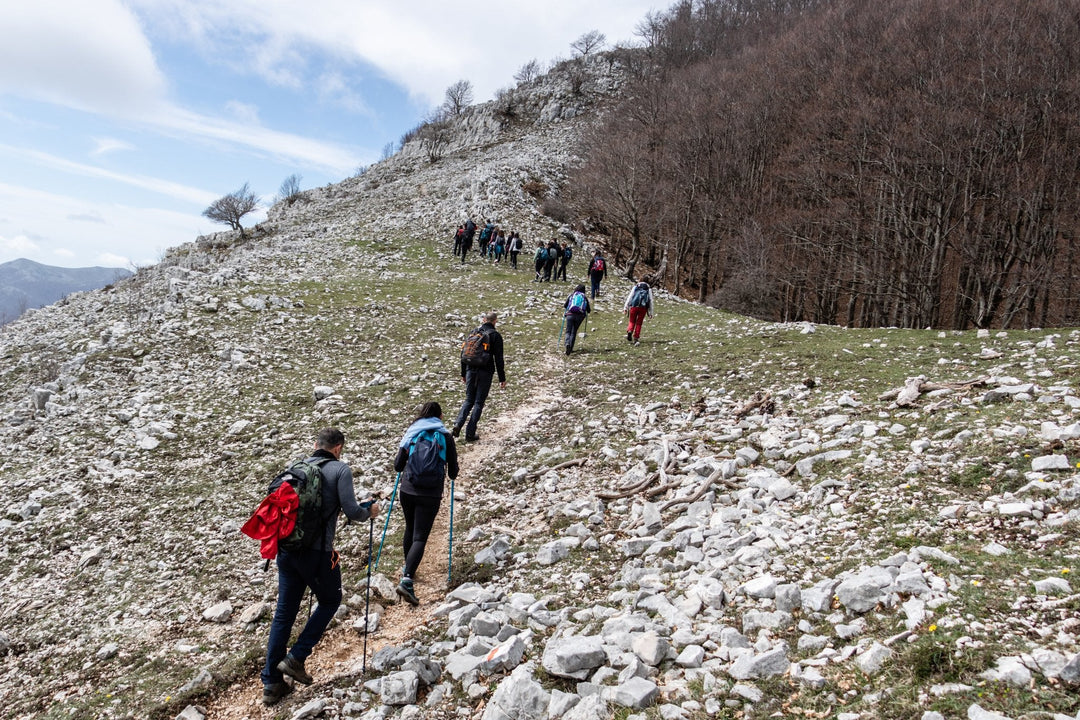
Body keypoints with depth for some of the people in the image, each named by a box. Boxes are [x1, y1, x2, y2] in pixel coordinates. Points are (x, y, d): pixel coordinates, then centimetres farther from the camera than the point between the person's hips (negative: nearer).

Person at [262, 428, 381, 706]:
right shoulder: (340, 469, -4)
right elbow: (351, 511, -11)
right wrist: (369, 512, 10)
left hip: (287, 548, 5)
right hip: (317, 551, -5)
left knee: (284, 613, 13)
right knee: (330, 601, 19)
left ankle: (271, 683, 17)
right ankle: (296, 658, 11)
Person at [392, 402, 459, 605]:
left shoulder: (411, 434, 3)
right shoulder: (445, 437, -1)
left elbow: (397, 466, 4)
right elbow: (453, 471, 5)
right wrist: (451, 475, 28)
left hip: (407, 491, 3)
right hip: (430, 495, -3)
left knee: (410, 530, 24)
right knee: (420, 537, -4)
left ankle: (407, 568, 42)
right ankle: (406, 580, -19)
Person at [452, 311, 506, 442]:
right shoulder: (495, 335, -4)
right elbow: (498, 359, -8)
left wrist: (463, 373, 19)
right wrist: (502, 378, -2)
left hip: (471, 371, 4)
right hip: (485, 372, -4)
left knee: (469, 400, 15)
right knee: (479, 402, 3)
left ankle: (458, 425, -6)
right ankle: (470, 434, 1)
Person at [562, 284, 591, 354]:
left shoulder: (571, 295, 12)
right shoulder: (585, 298, 13)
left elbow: (565, 305, 9)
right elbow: (589, 310, 13)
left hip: (570, 315, -1)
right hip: (579, 316, 1)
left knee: (568, 331, 6)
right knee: (574, 332, 13)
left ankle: (567, 343, -22)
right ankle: (571, 348, 6)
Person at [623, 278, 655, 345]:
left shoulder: (635, 287, 16)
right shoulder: (649, 289, 17)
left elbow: (629, 297, 7)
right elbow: (650, 301, 13)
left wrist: (625, 307, 6)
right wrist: (650, 312, 15)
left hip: (634, 306, 0)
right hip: (643, 308, 0)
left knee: (632, 321, 14)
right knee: (639, 323, 8)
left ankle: (629, 331, -14)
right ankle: (636, 338, 4)